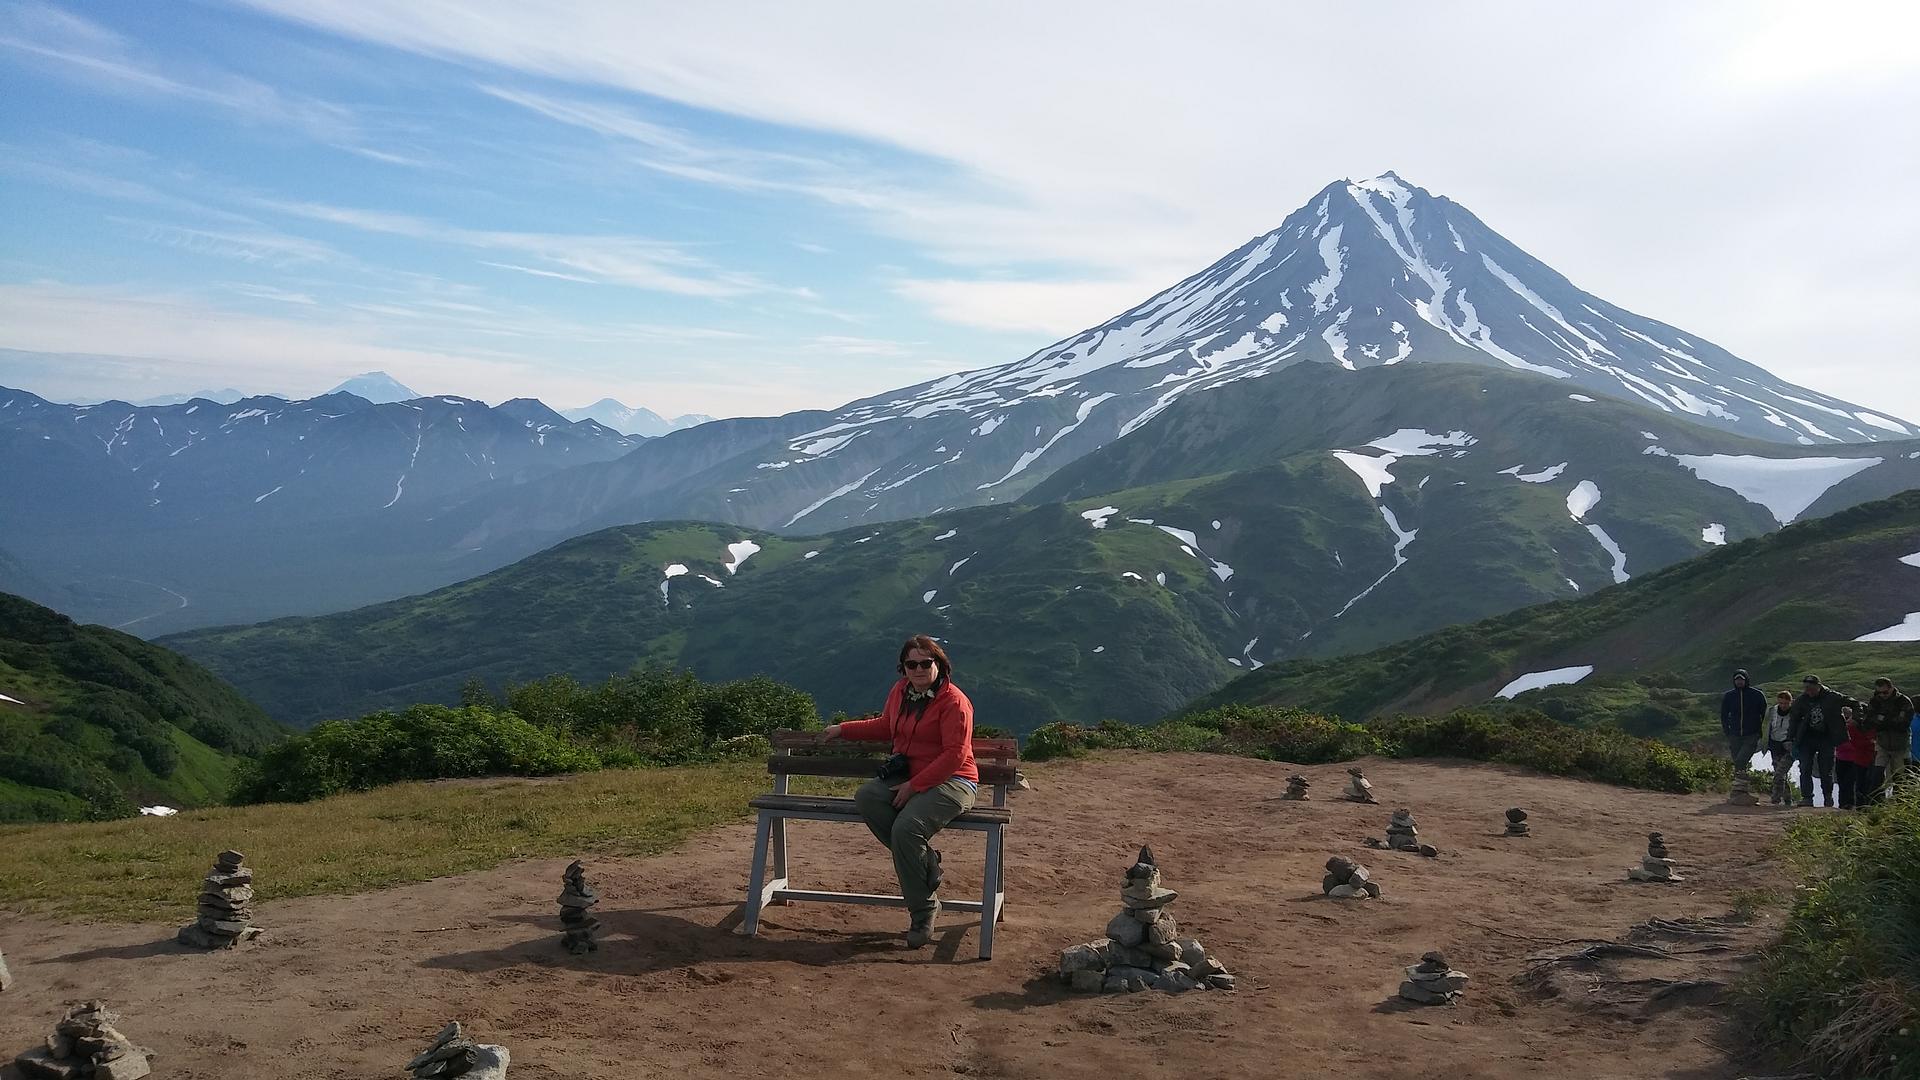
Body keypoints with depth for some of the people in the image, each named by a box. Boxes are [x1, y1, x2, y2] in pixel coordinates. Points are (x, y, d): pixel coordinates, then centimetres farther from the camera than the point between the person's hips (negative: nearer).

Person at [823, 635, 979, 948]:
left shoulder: (953, 701, -12)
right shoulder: (900, 691, 10)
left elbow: (955, 755, -17)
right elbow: (885, 726, 32)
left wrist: (914, 785, -21)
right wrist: (843, 729, 33)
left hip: (950, 782, -7)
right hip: (906, 776, 7)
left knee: (906, 827, -32)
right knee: (865, 797, -22)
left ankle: (923, 911, -13)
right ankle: (925, 862, -12)